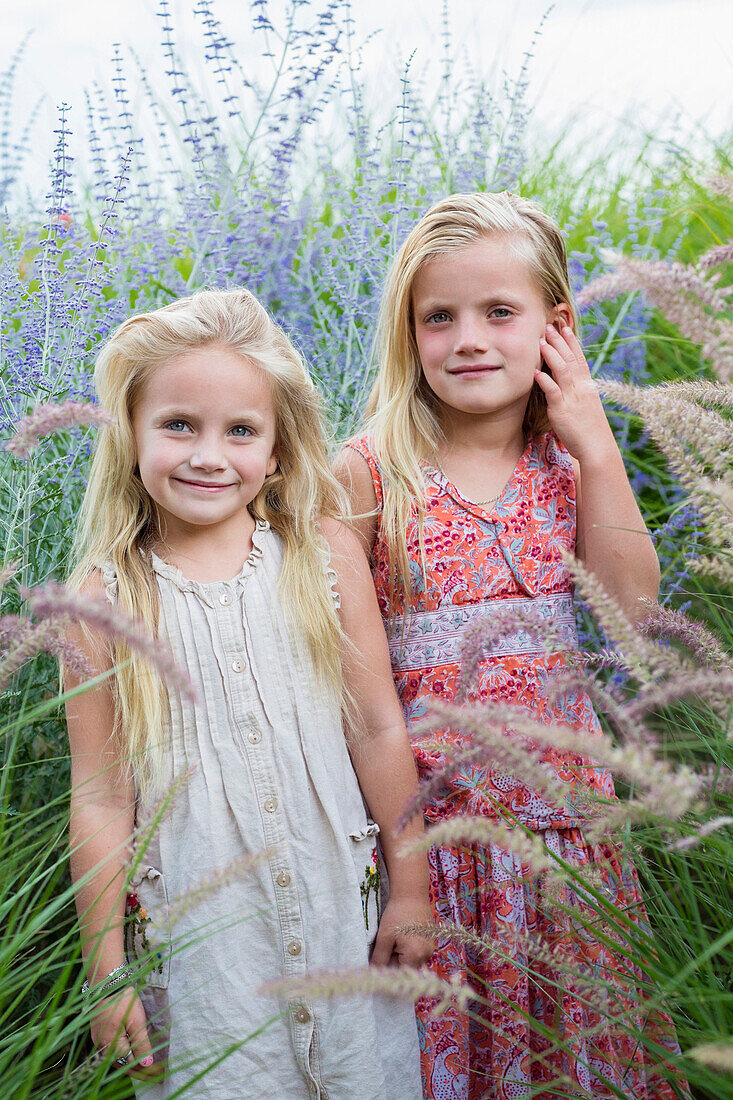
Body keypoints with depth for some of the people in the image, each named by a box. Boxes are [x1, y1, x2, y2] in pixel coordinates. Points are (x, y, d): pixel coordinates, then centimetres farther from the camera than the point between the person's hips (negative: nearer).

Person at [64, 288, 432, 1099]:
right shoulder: (105, 598, -8)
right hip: (192, 928, -1)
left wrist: (410, 886, 5)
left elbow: (380, 730, 1)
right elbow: (101, 797, -4)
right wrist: (105, 970, 0)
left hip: (339, 905, 1)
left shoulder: (326, 555, -5)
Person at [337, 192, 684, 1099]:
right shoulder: (368, 473, -9)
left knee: (570, 1015, 16)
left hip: (559, 795, 3)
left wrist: (595, 446, -12)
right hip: (425, 806, -3)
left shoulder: (571, 462, 1)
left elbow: (631, 607, -9)